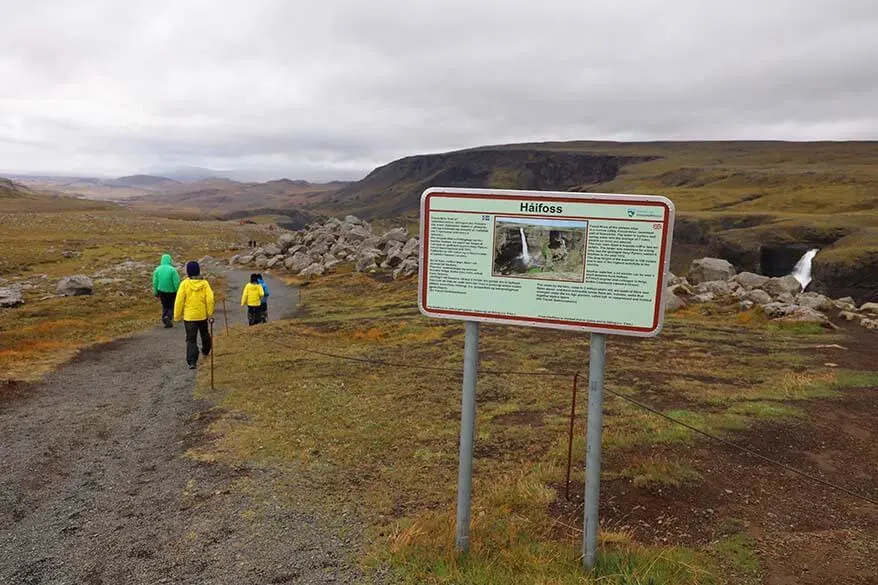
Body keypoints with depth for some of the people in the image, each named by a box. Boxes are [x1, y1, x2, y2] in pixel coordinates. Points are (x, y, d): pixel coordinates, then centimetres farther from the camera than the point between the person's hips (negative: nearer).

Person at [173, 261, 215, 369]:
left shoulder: (185, 284, -10)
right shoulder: (204, 283, -5)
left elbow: (179, 301, -10)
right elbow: (210, 299, -9)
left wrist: (177, 316, -1)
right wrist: (210, 314, 1)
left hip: (189, 316, -2)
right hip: (202, 315, 2)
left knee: (191, 339, 1)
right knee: (204, 334, 25)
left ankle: (192, 361, -9)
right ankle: (205, 351, 47)